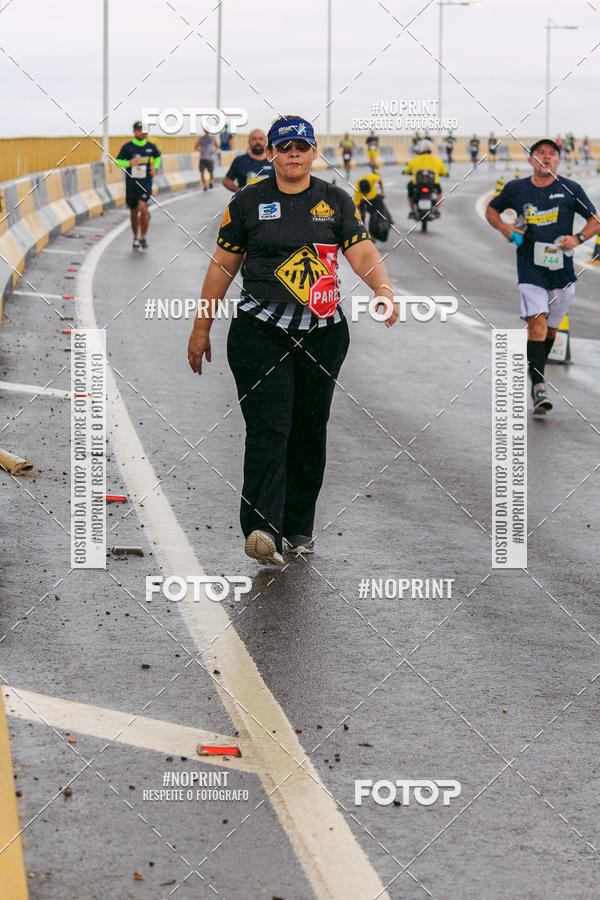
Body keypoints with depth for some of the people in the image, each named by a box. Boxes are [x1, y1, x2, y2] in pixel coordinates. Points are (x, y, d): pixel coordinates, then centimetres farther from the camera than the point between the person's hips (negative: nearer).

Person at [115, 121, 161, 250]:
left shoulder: (151, 146, 4)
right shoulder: (127, 147, -2)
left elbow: (157, 157, 24)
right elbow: (117, 161, 0)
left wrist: (155, 167, 6)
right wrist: (129, 163, -18)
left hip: (146, 182, 0)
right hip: (131, 183, 0)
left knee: (143, 208, -18)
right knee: (134, 212, 10)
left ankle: (143, 238, -6)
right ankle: (136, 238, 28)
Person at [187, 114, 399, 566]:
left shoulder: (336, 201, 7)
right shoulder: (249, 202, 4)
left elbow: (363, 253, -2)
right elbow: (222, 266, 9)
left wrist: (384, 289, -23)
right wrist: (202, 326, 9)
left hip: (323, 334, 3)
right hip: (261, 330, -2)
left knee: (309, 432, 9)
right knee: (268, 428, -14)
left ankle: (299, 526, 22)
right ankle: (263, 529, -24)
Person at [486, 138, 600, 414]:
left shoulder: (570, 189, 1)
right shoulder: (516, 189, 3)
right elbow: (491, 210, 20)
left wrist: (577, 238, -9)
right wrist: (505, 228, 1)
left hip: (562, 271, 2)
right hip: (530, 270, -2)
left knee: (550, 329, 12)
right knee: (537, 324, -17)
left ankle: (535, 370, 37)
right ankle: (538, 388, -22)